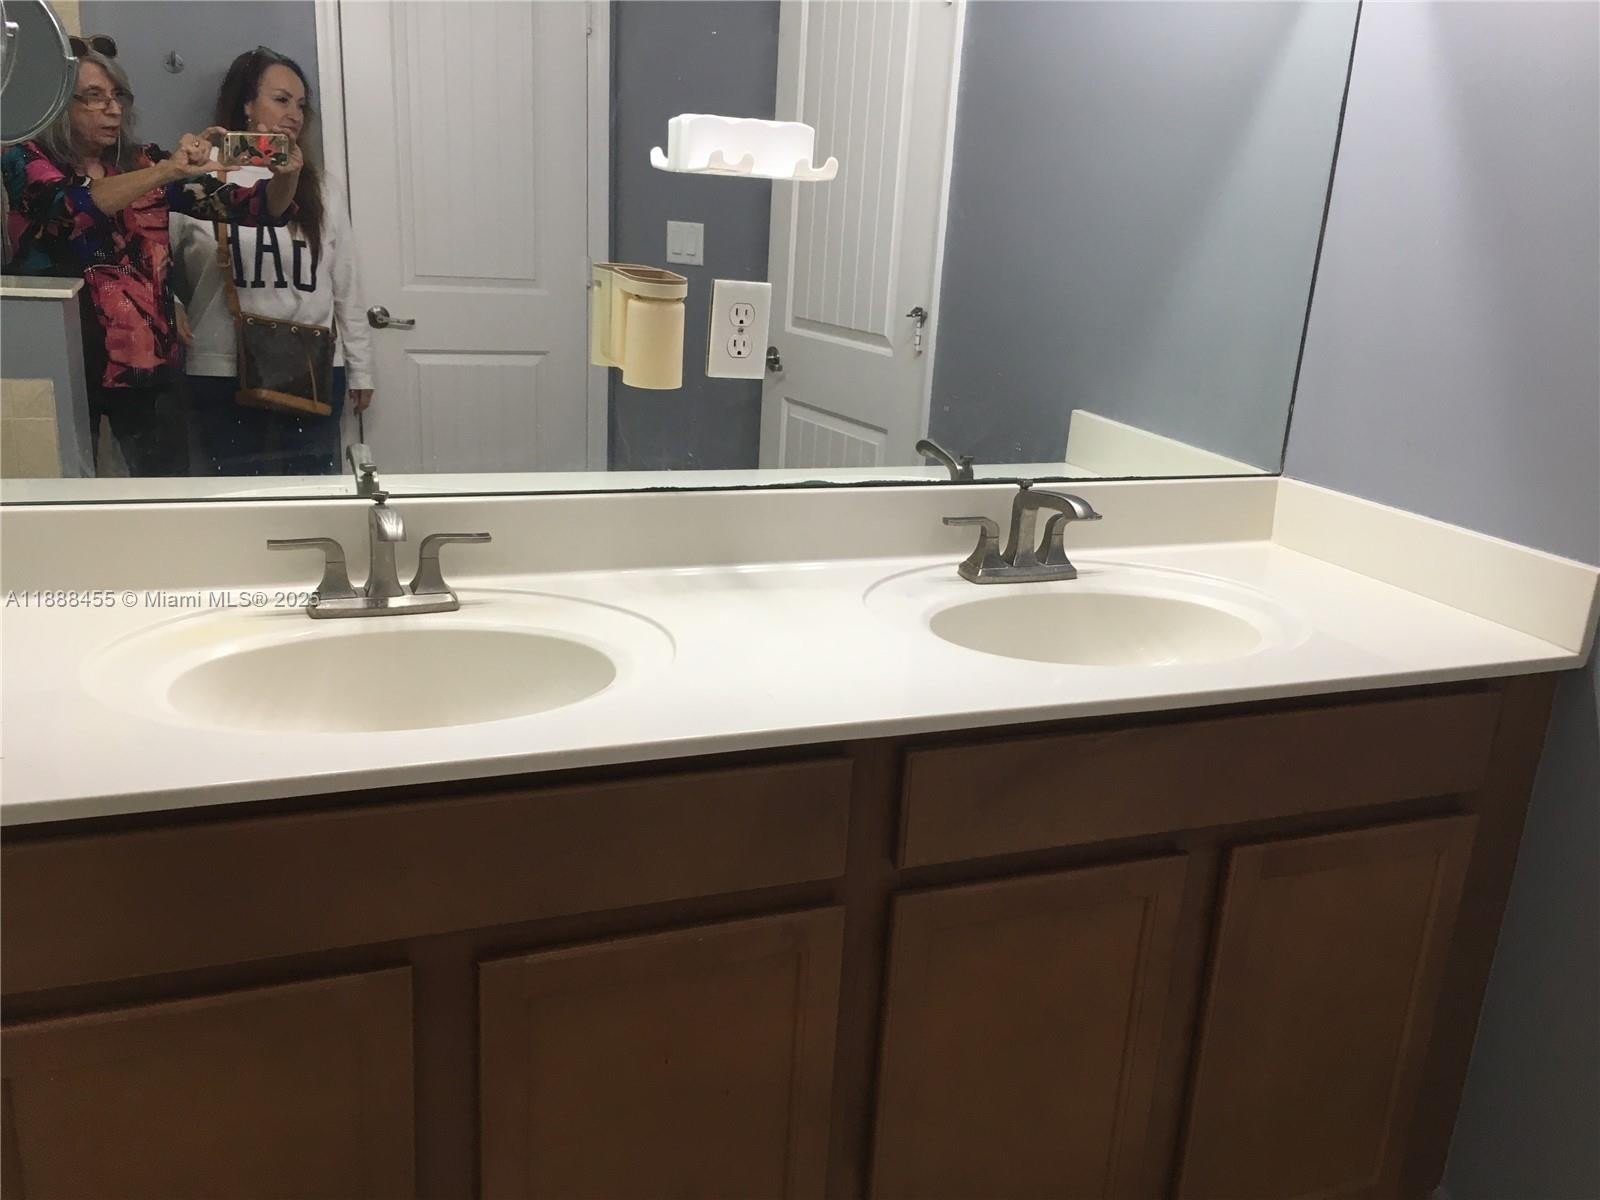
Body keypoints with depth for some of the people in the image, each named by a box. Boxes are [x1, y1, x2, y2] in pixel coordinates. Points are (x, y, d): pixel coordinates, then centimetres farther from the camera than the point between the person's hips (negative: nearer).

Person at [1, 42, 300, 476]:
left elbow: (258, 207, 2)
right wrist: (167, 172, -36)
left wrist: (286, 176, -19)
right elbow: (73, 206, -24)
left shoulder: (144, 162, 7)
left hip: (148, 362, 2)